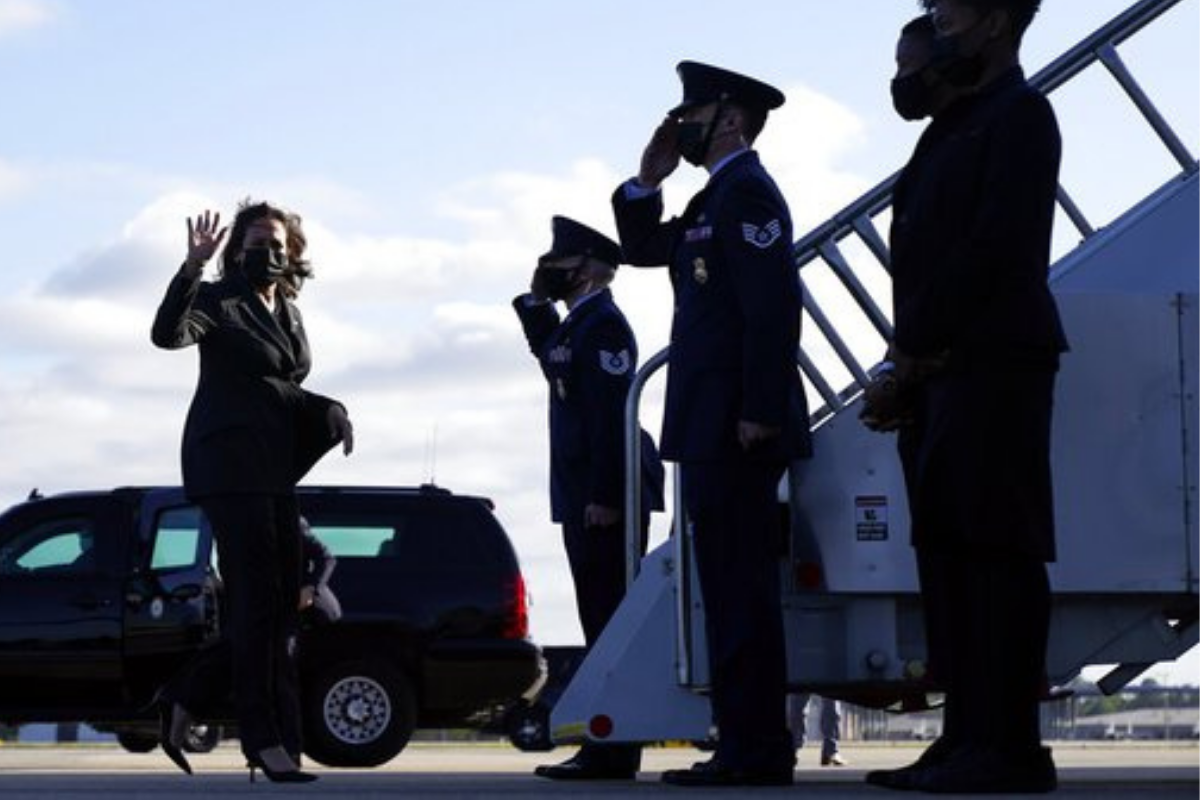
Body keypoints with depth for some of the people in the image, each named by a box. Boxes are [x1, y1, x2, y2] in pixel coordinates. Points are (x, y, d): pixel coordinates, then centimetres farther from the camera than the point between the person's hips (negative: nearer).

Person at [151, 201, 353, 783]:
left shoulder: (289, 313, 16)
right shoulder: (219, 302, -6)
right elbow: (167, 333, -25)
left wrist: (332, 417, 7)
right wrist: (190, 270, -38)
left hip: (274, 470, 8)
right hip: (228, 465, -8)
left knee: (282, 602, 9)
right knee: (255, 598, -12)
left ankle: (281, 739, 16)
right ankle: (264, 740, -13)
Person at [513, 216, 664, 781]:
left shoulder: (603, 322, -12)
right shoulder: (579, 323, 18)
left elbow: (611, 412, -19)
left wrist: (605, 495, -24)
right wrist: (536, 302, 17)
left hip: (603, 497, -10)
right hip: (584, 497, 10)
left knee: (609, 615, -10)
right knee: (600, 615, 12)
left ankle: (613, 750, -11)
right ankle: (607, 745, 17)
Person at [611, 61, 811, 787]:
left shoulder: (747, 192, -11)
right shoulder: (718, 197, 20)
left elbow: (774, 306, -20)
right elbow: (645, 249, 27)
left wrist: (761, 413, -24)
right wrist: (648, 180, 12)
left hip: (736, 429, -10)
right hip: (715, 428, 10)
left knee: (741, 589, -10)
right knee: (735, 589, 10)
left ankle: (755, 750, -10)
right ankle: (750, 746, 13)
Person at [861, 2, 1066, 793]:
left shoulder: (1019, 114, -5)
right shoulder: (954, 131, 22)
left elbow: (991, 247, -15)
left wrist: (909, 356, -13)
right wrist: (906, 368, 4)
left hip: (992, 365, -9)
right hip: (943, 372, 9)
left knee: (996, 549, -10)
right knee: (950, 552, 7)